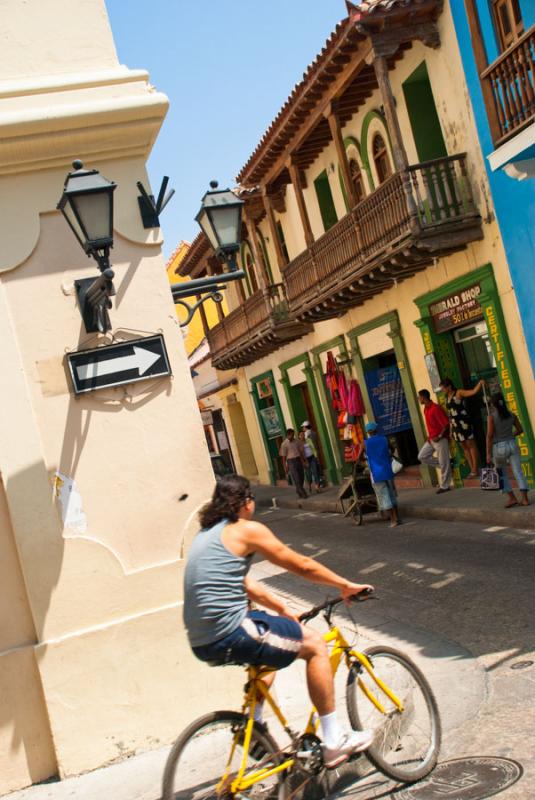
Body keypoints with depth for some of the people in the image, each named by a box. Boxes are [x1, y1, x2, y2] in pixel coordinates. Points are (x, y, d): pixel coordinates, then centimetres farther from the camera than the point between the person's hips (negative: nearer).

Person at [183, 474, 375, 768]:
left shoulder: (206, 534, 20)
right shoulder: (247, 529, -5)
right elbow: (303, 566, -1)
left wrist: (284, 611, 30)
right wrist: (346, 585, 12)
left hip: (201, 642, 9)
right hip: (230, 636, -9)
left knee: (270, 639, 33)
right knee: (314, 644, 4)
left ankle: (254, 723, 30)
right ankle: (333, 743, 8)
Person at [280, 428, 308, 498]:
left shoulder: (297, 441, 8)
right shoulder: (284, 444, -7)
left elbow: (301, 451, 13)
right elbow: (283, 456, -6)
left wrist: (303, 461, 11)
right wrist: (285, 467, -8)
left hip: (299, 460, 5)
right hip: (291, 461, -5)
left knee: (301, 477, 7)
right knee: (296, 479, -7)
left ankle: (298, 491, 26)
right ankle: (303, 493, -7)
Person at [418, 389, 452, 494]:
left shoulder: (436, 408, -20)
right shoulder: (426, 409, 9)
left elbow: (446, 424, -20)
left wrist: (439, 436, -18)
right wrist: (429, 436, 12)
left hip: (440, 439, -10)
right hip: (432, 439, 10)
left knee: (443, 463, -1)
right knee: (422, 456, 8)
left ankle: (444, 486, 8)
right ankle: (446, 465, 15)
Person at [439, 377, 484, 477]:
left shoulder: (459, 393, -7)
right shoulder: (447, 398, 12)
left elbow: (474, 391, -16)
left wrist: (480, 383, -32)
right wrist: (450, 430, 15)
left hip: (464, 423, -8)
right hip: (455, 425, 8)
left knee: (471, 445, 0)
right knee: (464, 447, 10)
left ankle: (475, 469, 3)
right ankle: (472, 469, 16)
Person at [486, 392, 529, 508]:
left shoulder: (491, 417, -9)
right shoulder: (512, 415, 4)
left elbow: (489, 435, -12)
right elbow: (520, 430, 14)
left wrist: (488, 454, -10)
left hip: (499, 447, -3)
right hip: (512, 444, 3)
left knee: (502, 474, 13)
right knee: (518, 472, 3)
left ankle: (512, 498, 10)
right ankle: (524, 498, -1)